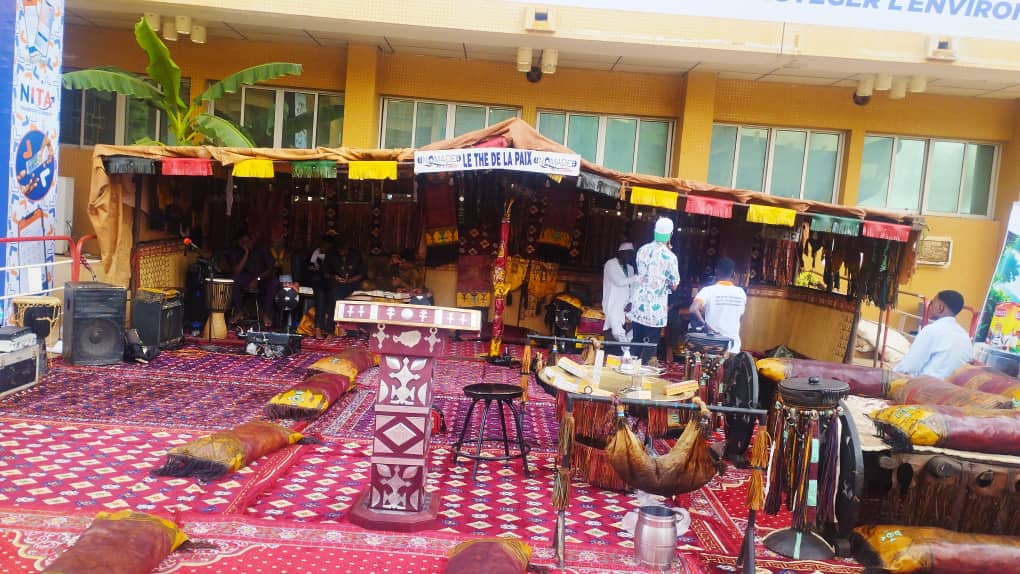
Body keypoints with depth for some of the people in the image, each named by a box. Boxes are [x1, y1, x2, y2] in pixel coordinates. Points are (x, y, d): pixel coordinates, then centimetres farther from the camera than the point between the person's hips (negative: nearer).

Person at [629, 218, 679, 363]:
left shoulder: (642, 250, 2)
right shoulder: (669, 256, -12)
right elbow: (674, 285, -4)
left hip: (638, 304, 5)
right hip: (655, 309, -5)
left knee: (636, 342, 14)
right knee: (650, 345, 4)